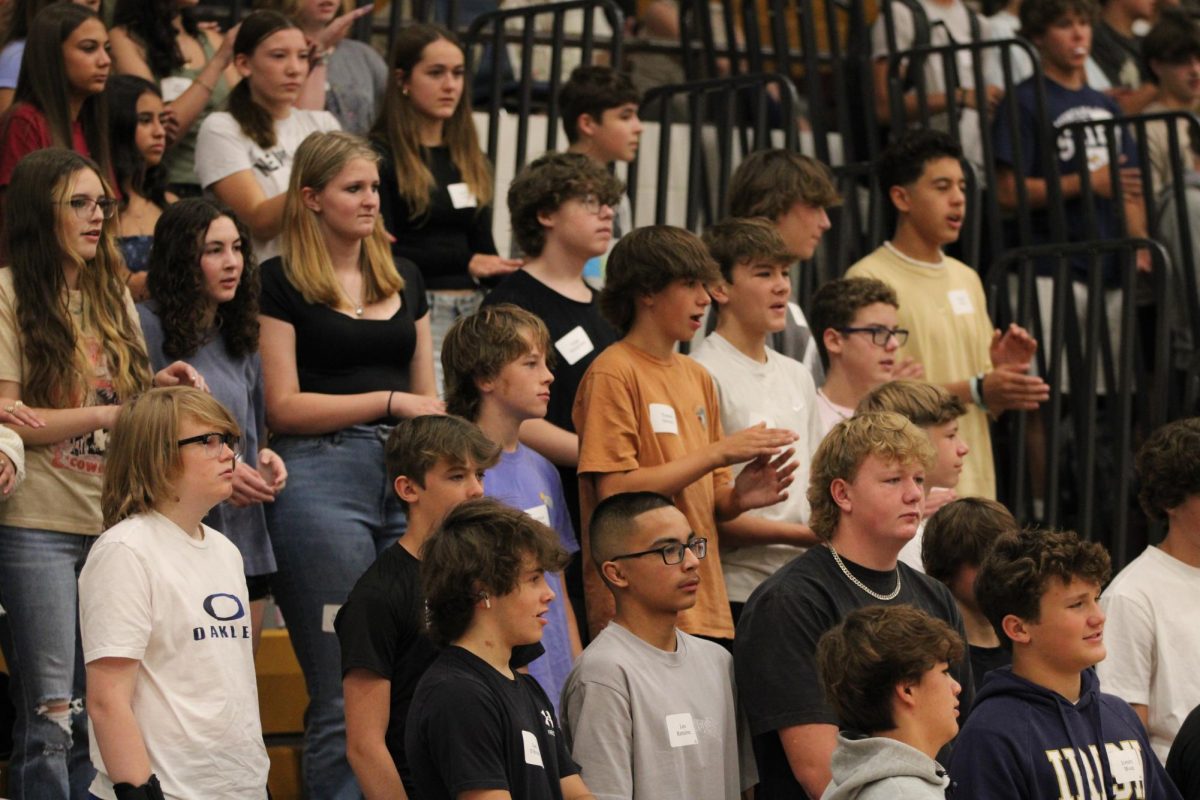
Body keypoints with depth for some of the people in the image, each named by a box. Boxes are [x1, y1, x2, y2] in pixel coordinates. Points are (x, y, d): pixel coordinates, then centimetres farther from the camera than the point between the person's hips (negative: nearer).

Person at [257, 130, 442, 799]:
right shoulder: (283, 284, 1)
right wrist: (388, 402, -11)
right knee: (343, 691, -5)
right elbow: (284, 406, -5)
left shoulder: (403, 279, 18)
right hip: (323, 475, -5)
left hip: (407, 475, 5)